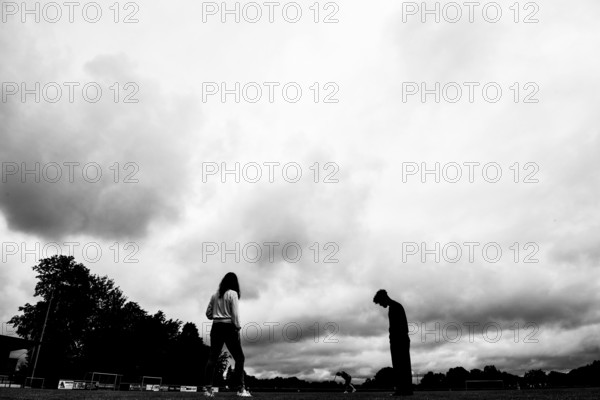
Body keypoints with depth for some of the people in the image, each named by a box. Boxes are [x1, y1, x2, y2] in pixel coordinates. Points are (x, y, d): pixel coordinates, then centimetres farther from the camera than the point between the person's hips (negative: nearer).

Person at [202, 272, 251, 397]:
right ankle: (241, 388, -5)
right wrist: (237, 327, -7)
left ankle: (208, 388, 3)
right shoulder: (232, 294, -6)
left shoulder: (215, 295, 9)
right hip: (229, 327, -5)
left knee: (212, 357, 6)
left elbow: (208, 313, 11)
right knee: (239, 357, 1)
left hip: (216, 327, 5)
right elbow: (235, 313, -13)